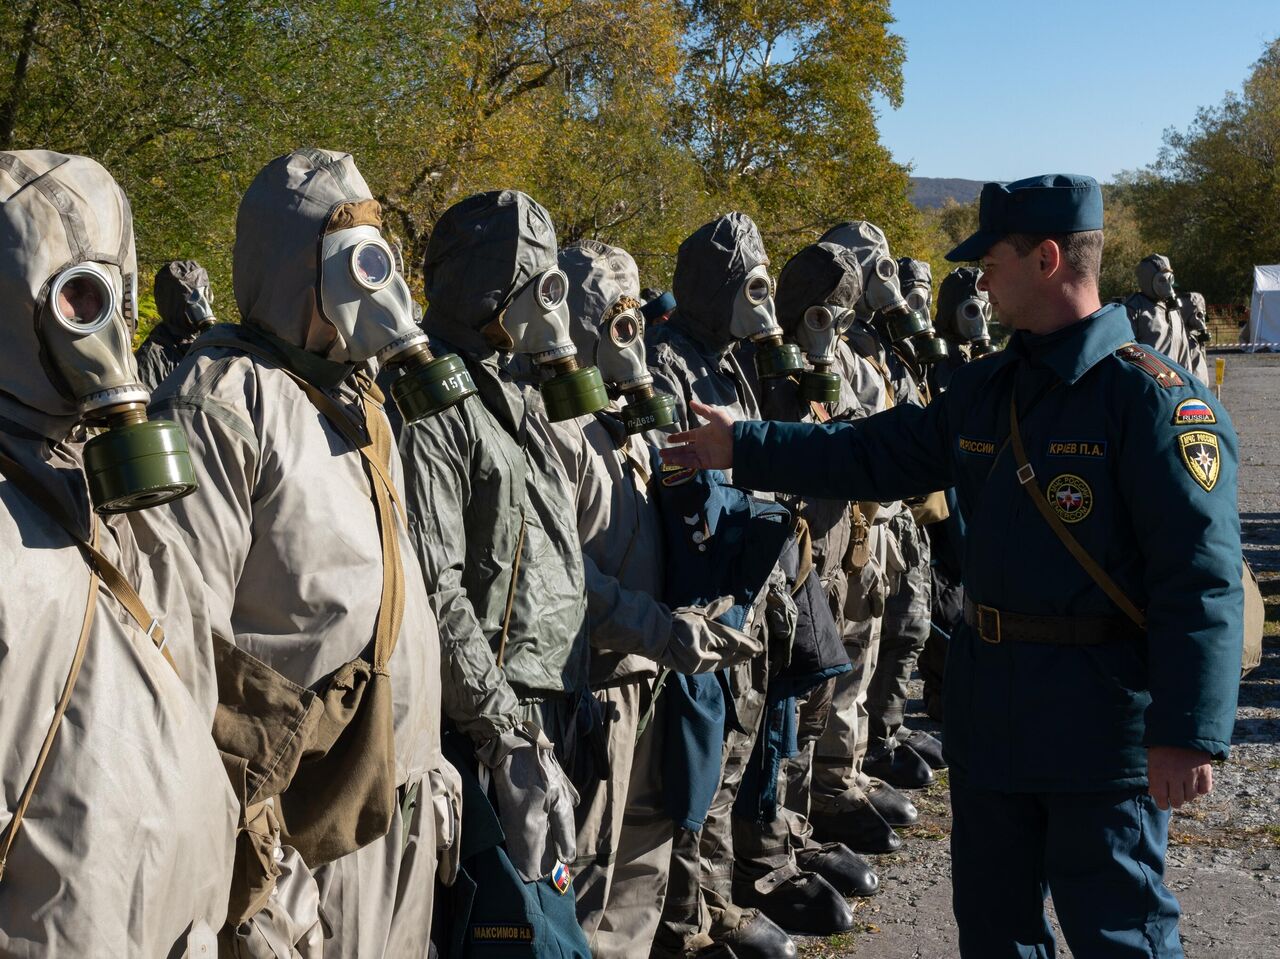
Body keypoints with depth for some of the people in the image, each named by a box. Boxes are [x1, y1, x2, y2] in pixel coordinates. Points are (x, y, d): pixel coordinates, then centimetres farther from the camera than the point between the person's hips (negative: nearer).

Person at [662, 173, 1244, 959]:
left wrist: (1189, 732, -25)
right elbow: (875, 454, 19)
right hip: (990, 707, 8)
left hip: (1104, 716, -8)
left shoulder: (1151, 396, -15)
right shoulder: (986, 390, 11)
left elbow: (1202, 577, -20)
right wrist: (742, 447, 16)